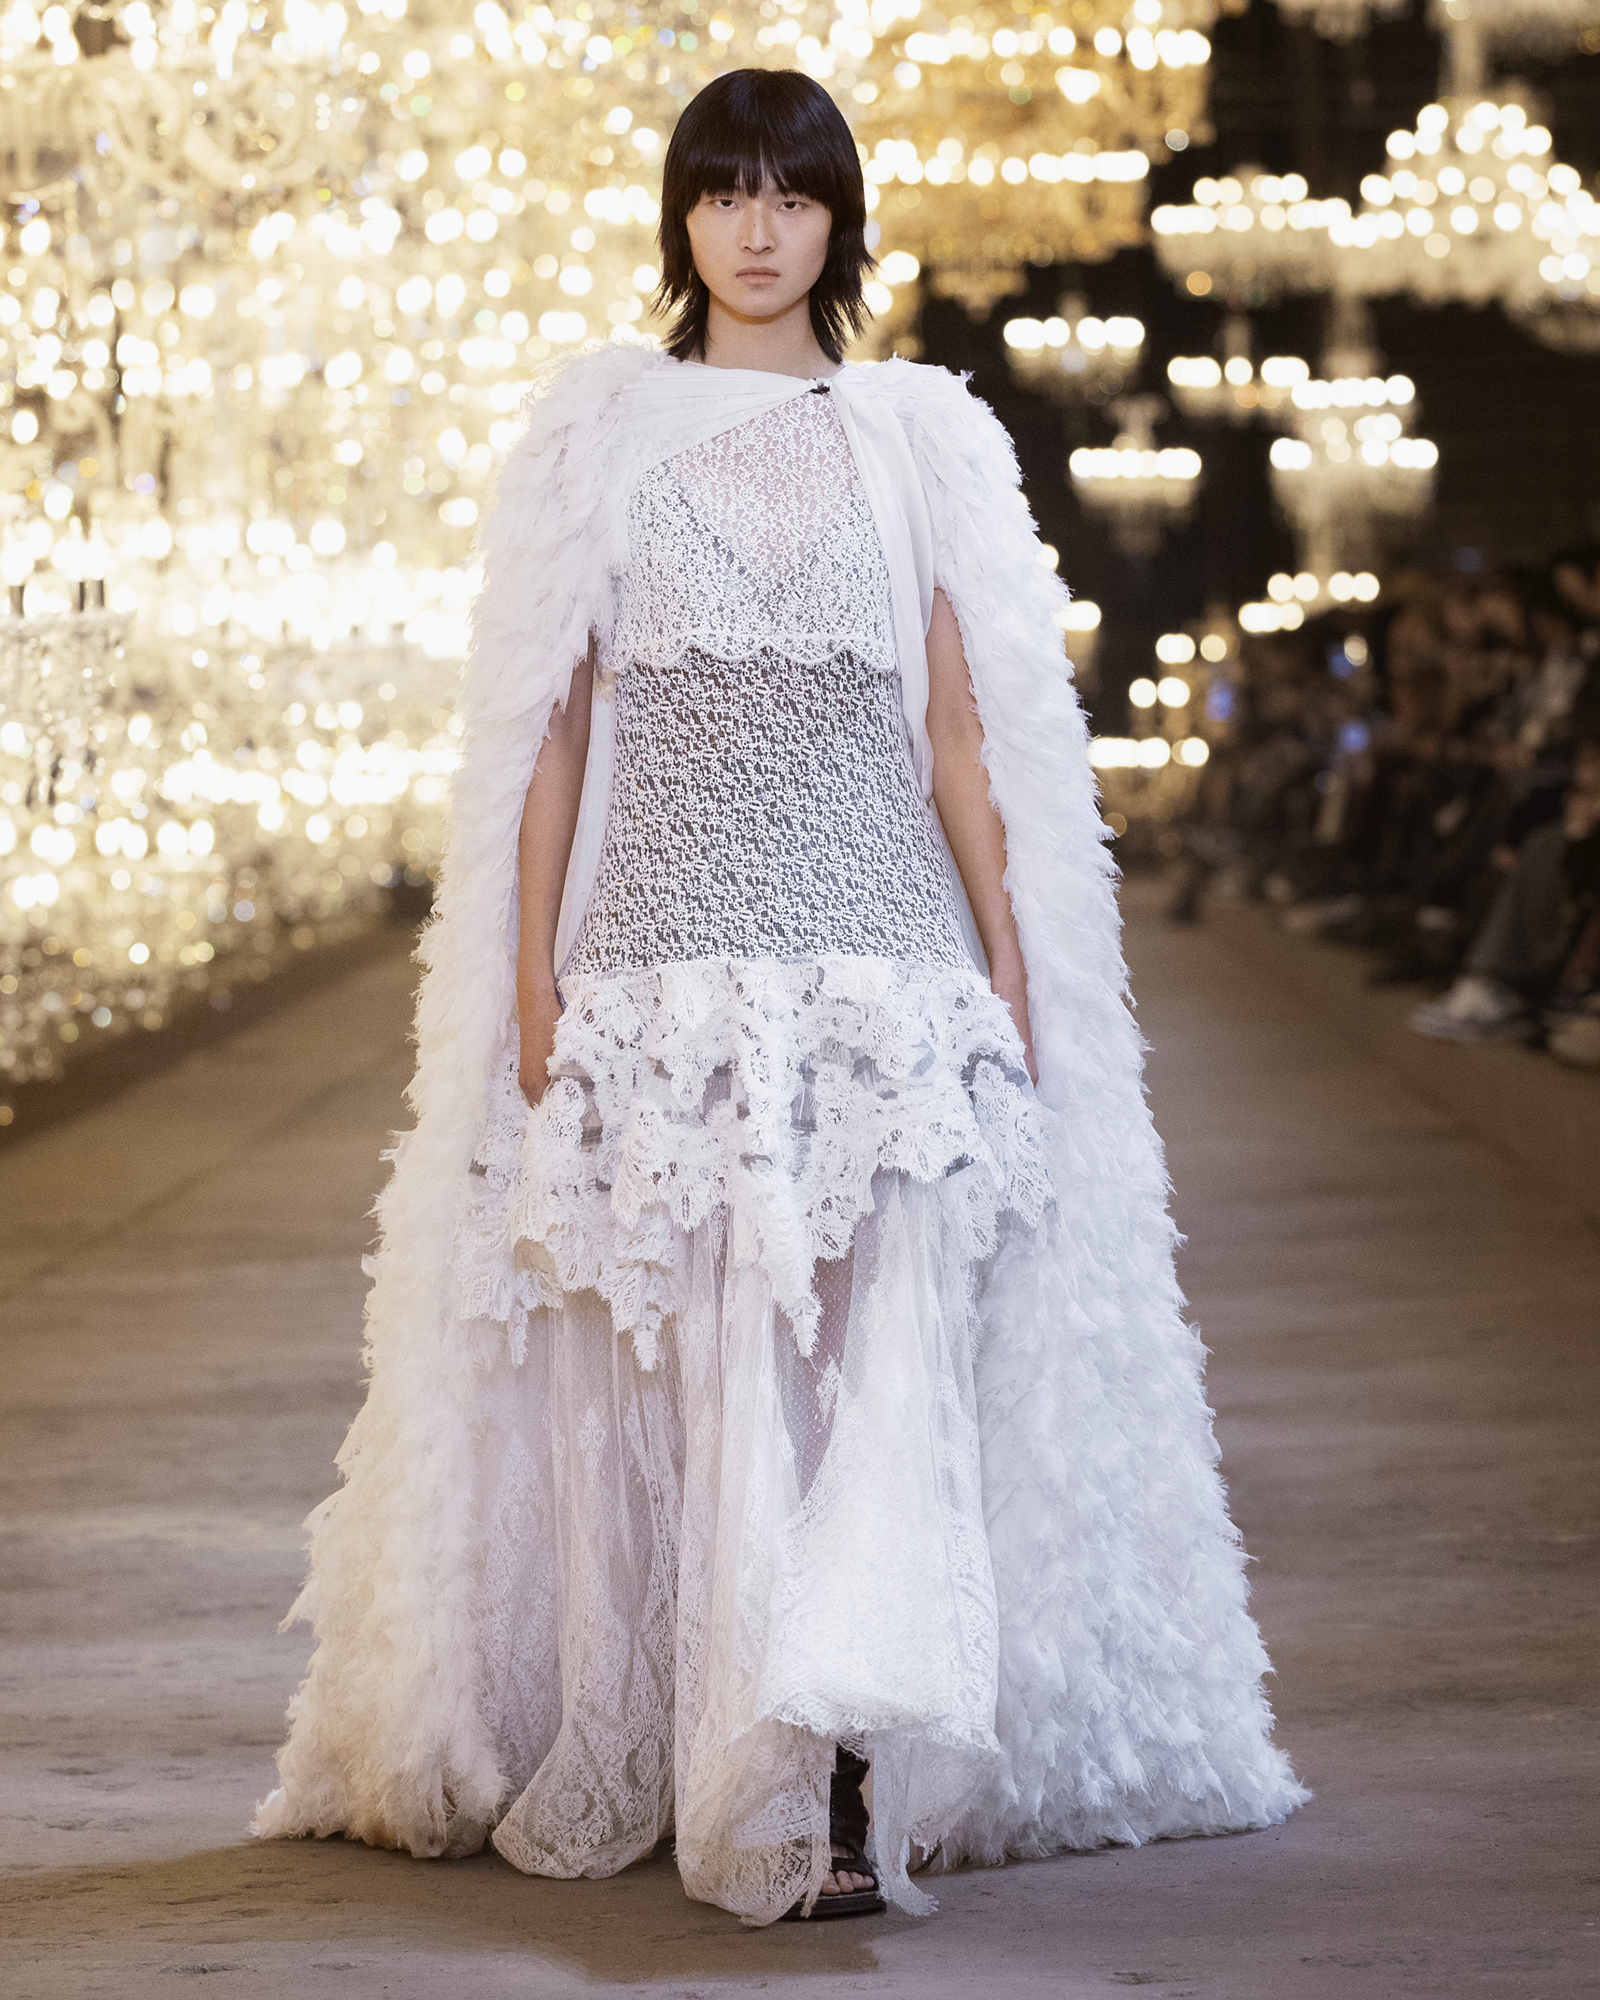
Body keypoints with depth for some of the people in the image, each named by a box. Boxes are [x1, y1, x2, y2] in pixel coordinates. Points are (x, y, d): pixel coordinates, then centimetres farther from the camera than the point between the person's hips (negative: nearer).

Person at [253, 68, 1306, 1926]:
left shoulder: (923, 434, 11)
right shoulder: (599, 424, 10)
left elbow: (963, 726, 10)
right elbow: (549, 717, 8)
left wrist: (1010, 964, 3)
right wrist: (531, 970, 1)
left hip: (876, 935, 0)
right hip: (664, 937, 0)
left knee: (872, 1340, -13)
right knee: (691, 1346, 0)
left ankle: (838, 1783, -18)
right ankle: (663, 1758, 11)